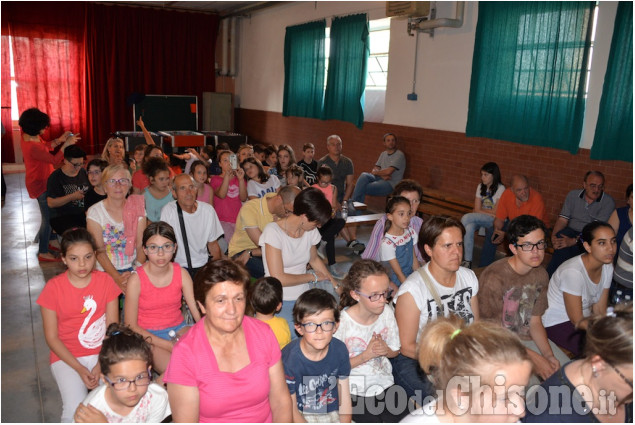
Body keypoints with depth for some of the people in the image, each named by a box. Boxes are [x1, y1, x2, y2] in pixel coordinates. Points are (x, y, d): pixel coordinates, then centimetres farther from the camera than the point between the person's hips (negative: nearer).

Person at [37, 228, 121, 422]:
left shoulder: (105, 281, -3)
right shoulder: (53, 288, -9)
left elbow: (113, 327, -2)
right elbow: (52, 337, -5)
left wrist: (102, 364, -14)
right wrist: (79, 369, -14)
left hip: (103, 353, 1)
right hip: (67, 357, -1)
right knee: (76, 412, -23)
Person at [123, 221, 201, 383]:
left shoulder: (181, 273, -5)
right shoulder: (136, 280, -14)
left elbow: (197, 310, -7)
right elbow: (131, 326, -10)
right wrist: (166, 345, -19)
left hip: (178, 329, 4)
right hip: (148, 335, -4)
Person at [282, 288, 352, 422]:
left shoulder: (339, 350, -8)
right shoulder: (289, 358, -19)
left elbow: (344, 395, 1)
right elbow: (291, 410, -10)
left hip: (333, 414, 4)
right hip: (301, 416, -4)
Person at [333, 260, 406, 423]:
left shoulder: (387, 313, -6)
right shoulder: (341, 322, -21)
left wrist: (386, 350, -13)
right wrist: (366, 355, -19)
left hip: (384, 383, 4)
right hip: (354, 390, -4)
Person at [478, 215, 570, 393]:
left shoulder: (541, 275, 2)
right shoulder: (493, 278, -23)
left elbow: (535, 322, 7)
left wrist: (549, 355, -9)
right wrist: (533, 358, -19)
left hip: (528, 338, 7)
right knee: (530, 385, -26)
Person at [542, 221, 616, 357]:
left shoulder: (607, 267, -4)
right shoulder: (573, 272, -28)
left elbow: (600, 311, -2)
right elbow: (577, 321, -19)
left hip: (583, 318, 8)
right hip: (556, 324, -7)